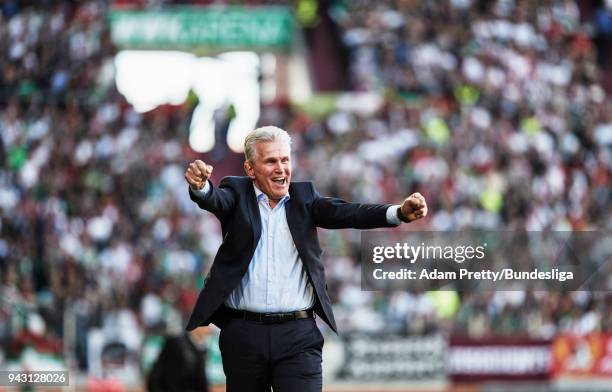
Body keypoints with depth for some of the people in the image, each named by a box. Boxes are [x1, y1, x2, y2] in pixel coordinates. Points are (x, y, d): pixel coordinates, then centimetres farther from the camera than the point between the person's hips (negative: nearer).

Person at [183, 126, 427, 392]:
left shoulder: (304, 196, 9)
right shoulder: (237, 193, 5)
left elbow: (344, 213, -5)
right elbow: (215, 200, -15)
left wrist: (399, 213, -23)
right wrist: (201, 186, -41)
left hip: (298, 336, 0)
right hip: (243, 334, 0)